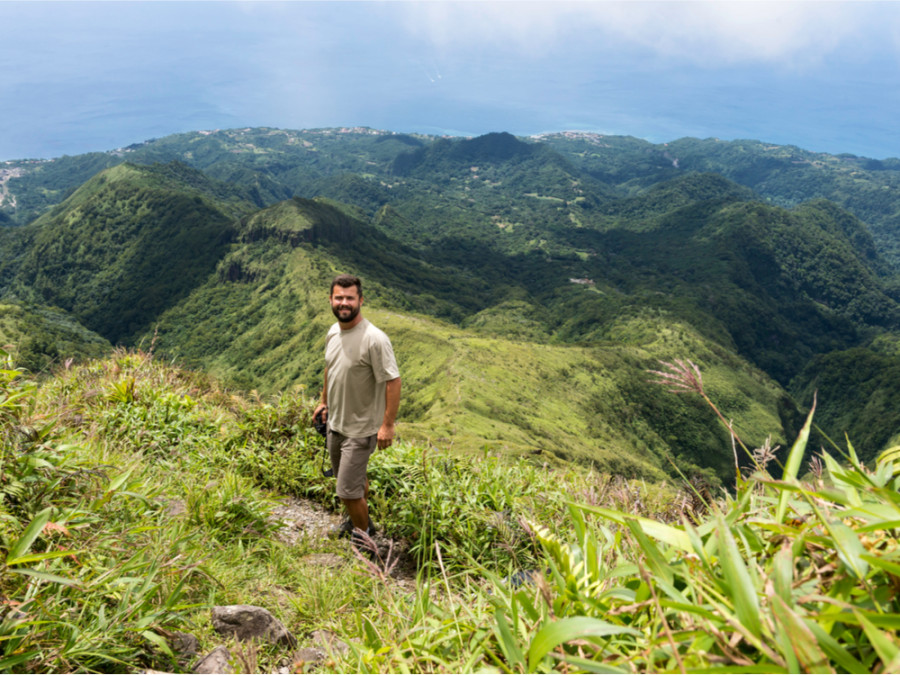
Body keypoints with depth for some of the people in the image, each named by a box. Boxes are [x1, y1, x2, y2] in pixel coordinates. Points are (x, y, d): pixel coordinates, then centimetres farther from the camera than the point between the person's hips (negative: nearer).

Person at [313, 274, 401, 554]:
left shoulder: (374, 339, -25)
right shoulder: (333, 332, 1)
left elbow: (393, 381, -23)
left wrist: (387, 425, -23)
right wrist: (324, 401, 23)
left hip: (360, 429, -7)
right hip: (335, 422, 8)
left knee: (348, 490, -3)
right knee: (355, 478, 26)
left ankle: (362, 538, 20)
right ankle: (360, 518, 49)